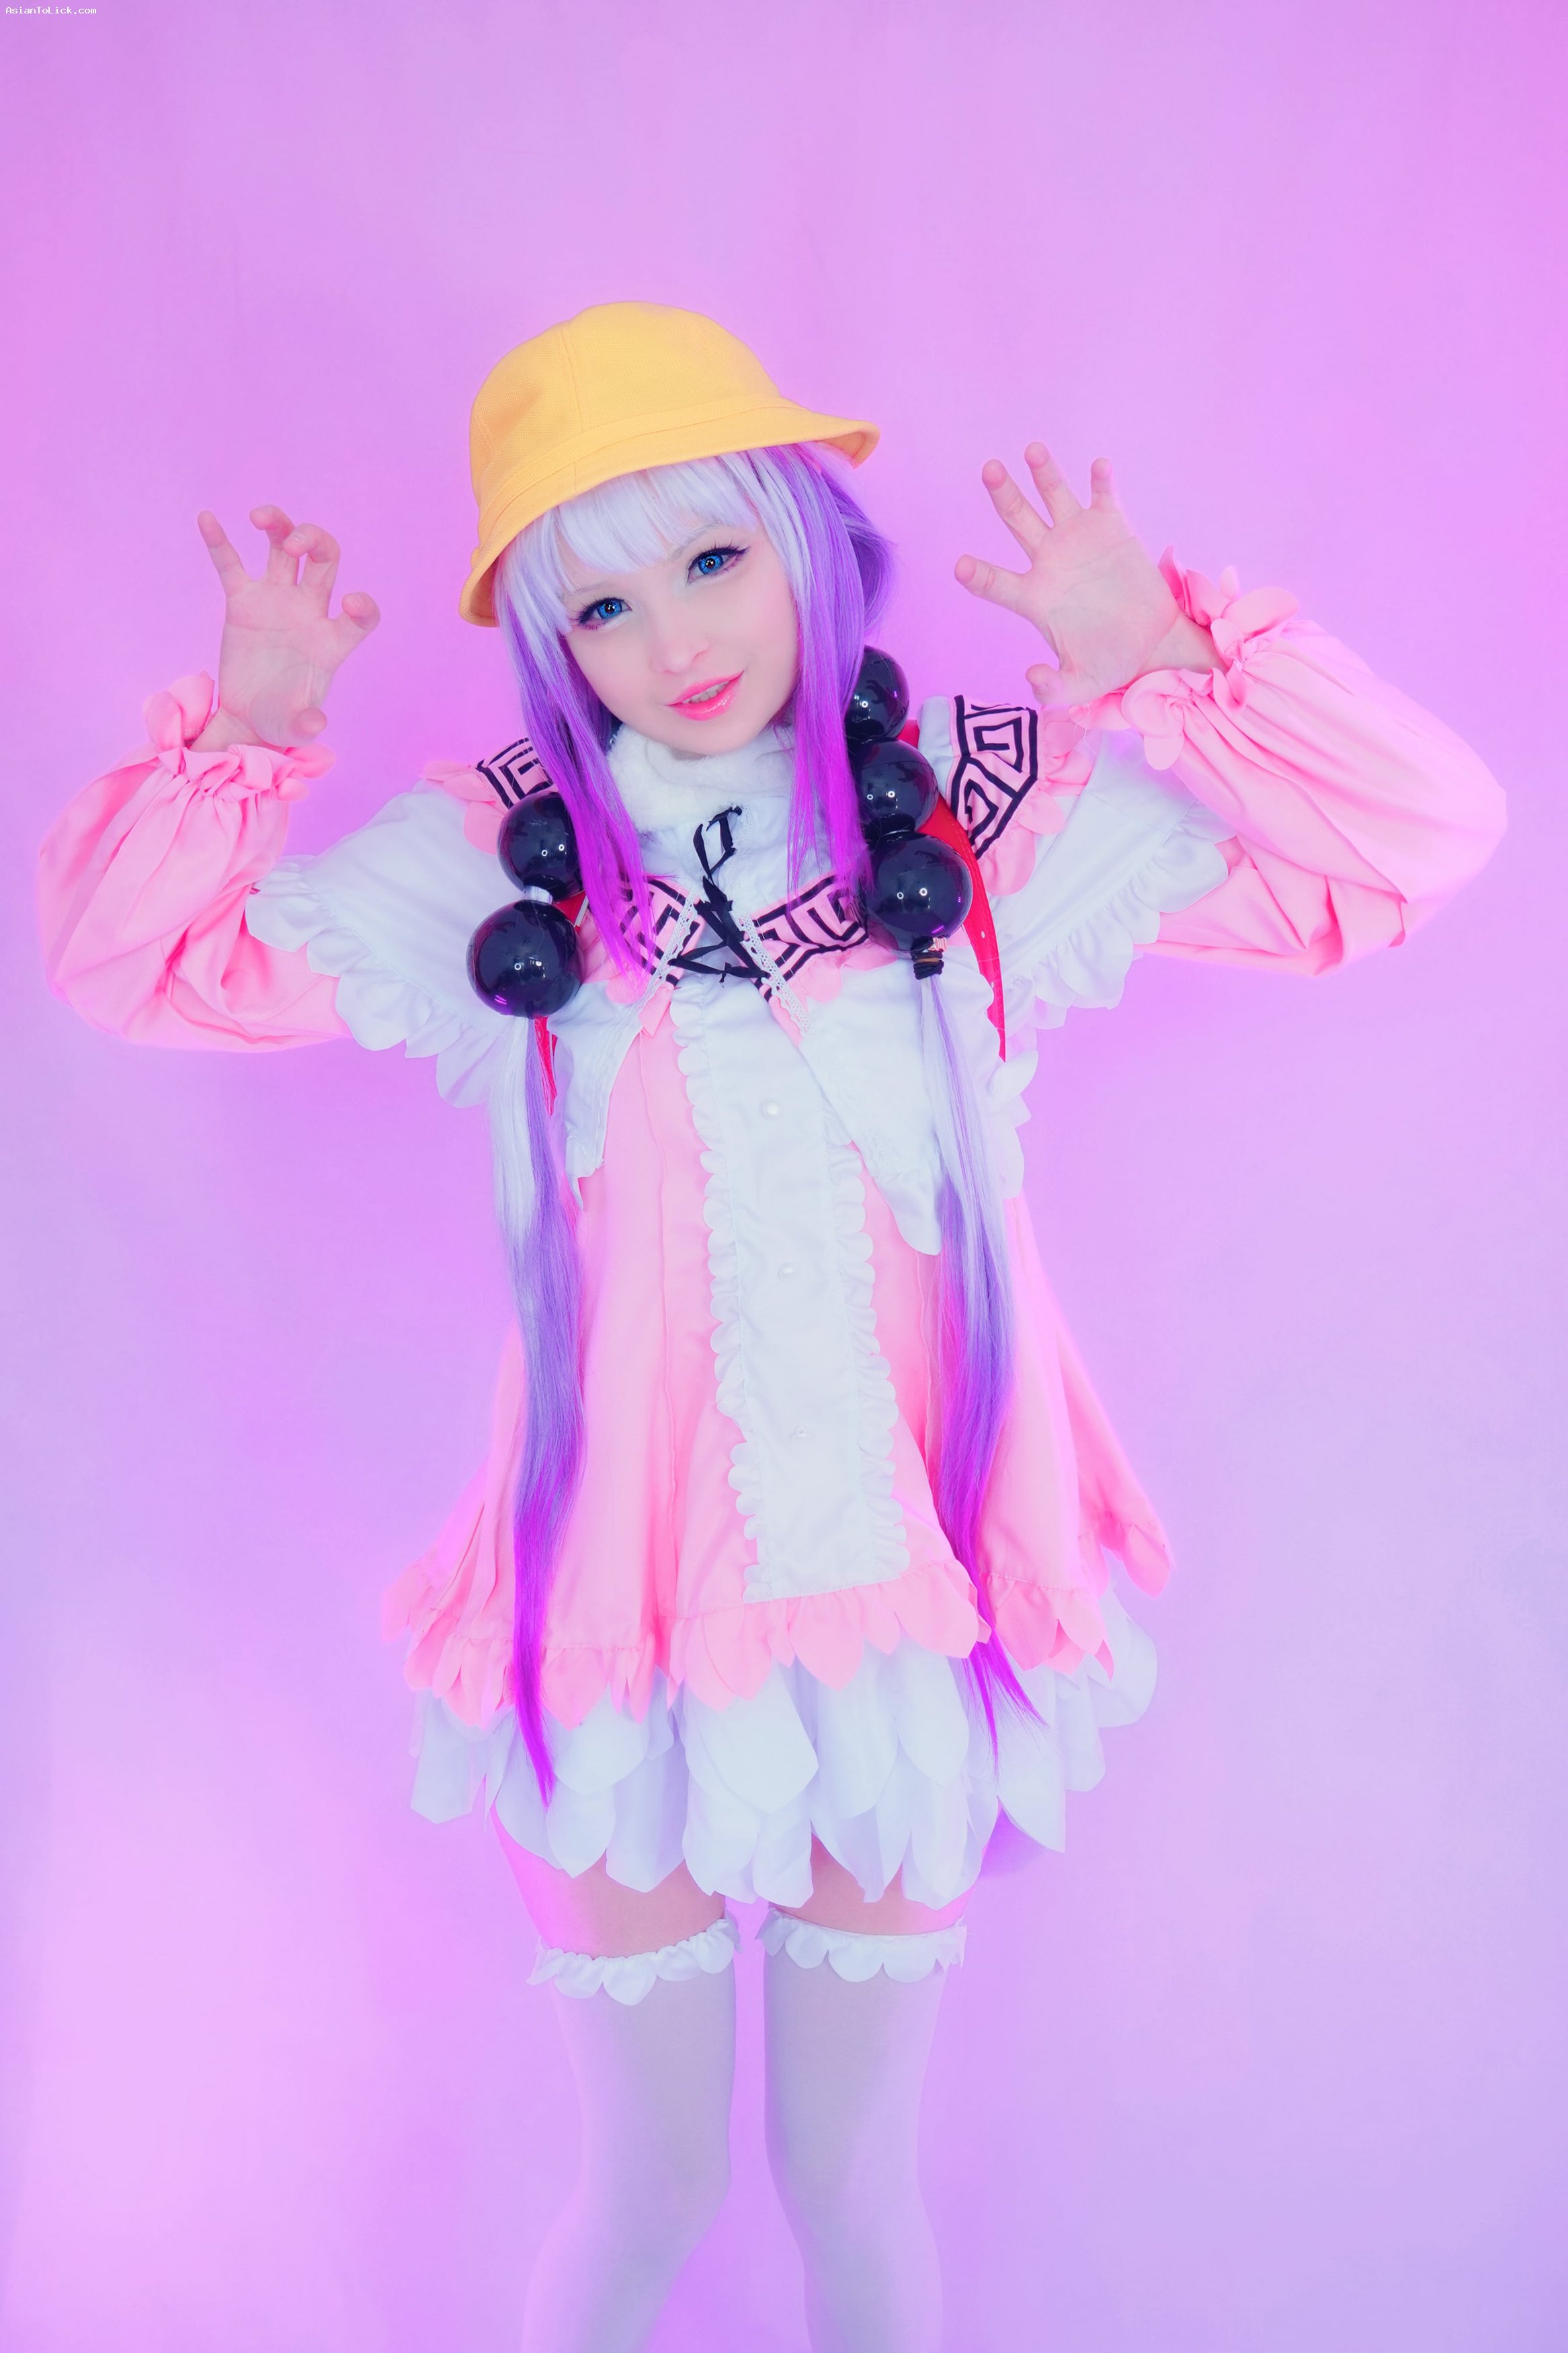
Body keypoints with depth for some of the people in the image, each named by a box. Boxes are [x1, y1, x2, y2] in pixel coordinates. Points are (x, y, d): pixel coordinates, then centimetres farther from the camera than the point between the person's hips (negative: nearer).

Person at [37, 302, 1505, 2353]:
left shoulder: (986, 825, -4)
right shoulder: (496, 866, -3)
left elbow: (1413, 843, -4)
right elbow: (132, 955, 1)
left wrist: (1167, 661, -16)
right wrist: (246, 723, -13)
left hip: (915, 1601, 1)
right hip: (621, 1622, 0)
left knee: (857, 2177, 23)